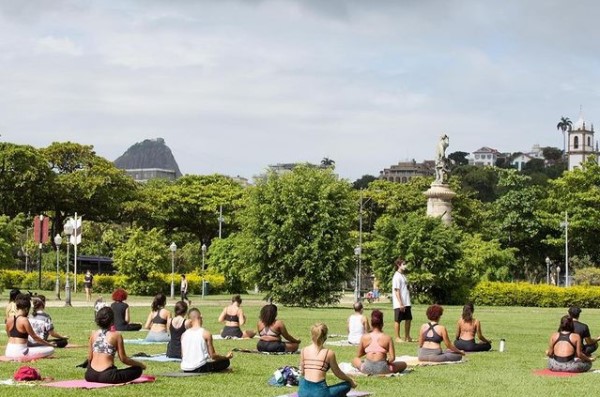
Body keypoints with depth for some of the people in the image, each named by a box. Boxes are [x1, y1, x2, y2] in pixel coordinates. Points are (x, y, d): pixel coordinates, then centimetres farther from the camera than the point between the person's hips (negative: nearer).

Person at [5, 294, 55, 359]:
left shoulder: (9, 319, 5)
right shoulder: (24, 320, -14)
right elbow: (35, 337, -8)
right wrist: (49, 344, 4)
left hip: (8, 352, 8)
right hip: (19, 352, -8)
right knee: (51, 349, -8)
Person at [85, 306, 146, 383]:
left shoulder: (93, 334, 8)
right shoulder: (116, 335, -5)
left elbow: (89, 358, 12)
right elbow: (123, 359, -4)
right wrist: (140, 364, 11)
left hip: (91, 376, 6)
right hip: (107, 376, -6)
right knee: (138, 369, 4)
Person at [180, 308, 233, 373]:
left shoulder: (184, 335, 3)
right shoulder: (206, 333, -9)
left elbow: (182, 355, 10)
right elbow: (212, 356, -6)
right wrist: (226, 357, 13)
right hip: (199, 368, -5)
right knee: (226, 361, 11)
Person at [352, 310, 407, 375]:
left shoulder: (364, 337, 1)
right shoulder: (387, 338, -4)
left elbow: (358, 355, 11)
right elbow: (392, 358, -8)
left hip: (366, 369, 0)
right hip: (382, 369, 0)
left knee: (355, 360, 33)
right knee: (404, 364, 21)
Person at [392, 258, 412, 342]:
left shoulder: (403, 275, 14)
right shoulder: (397, 276, -13)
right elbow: (397, 291, -17)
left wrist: (408, 302, 15)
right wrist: (400, 304, -20)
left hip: (406, 303, 9)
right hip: (399, 304, -9)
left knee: (408, 319, 12)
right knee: (398, 320, 0)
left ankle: (407, 337, 21)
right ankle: (397, 338, 7)